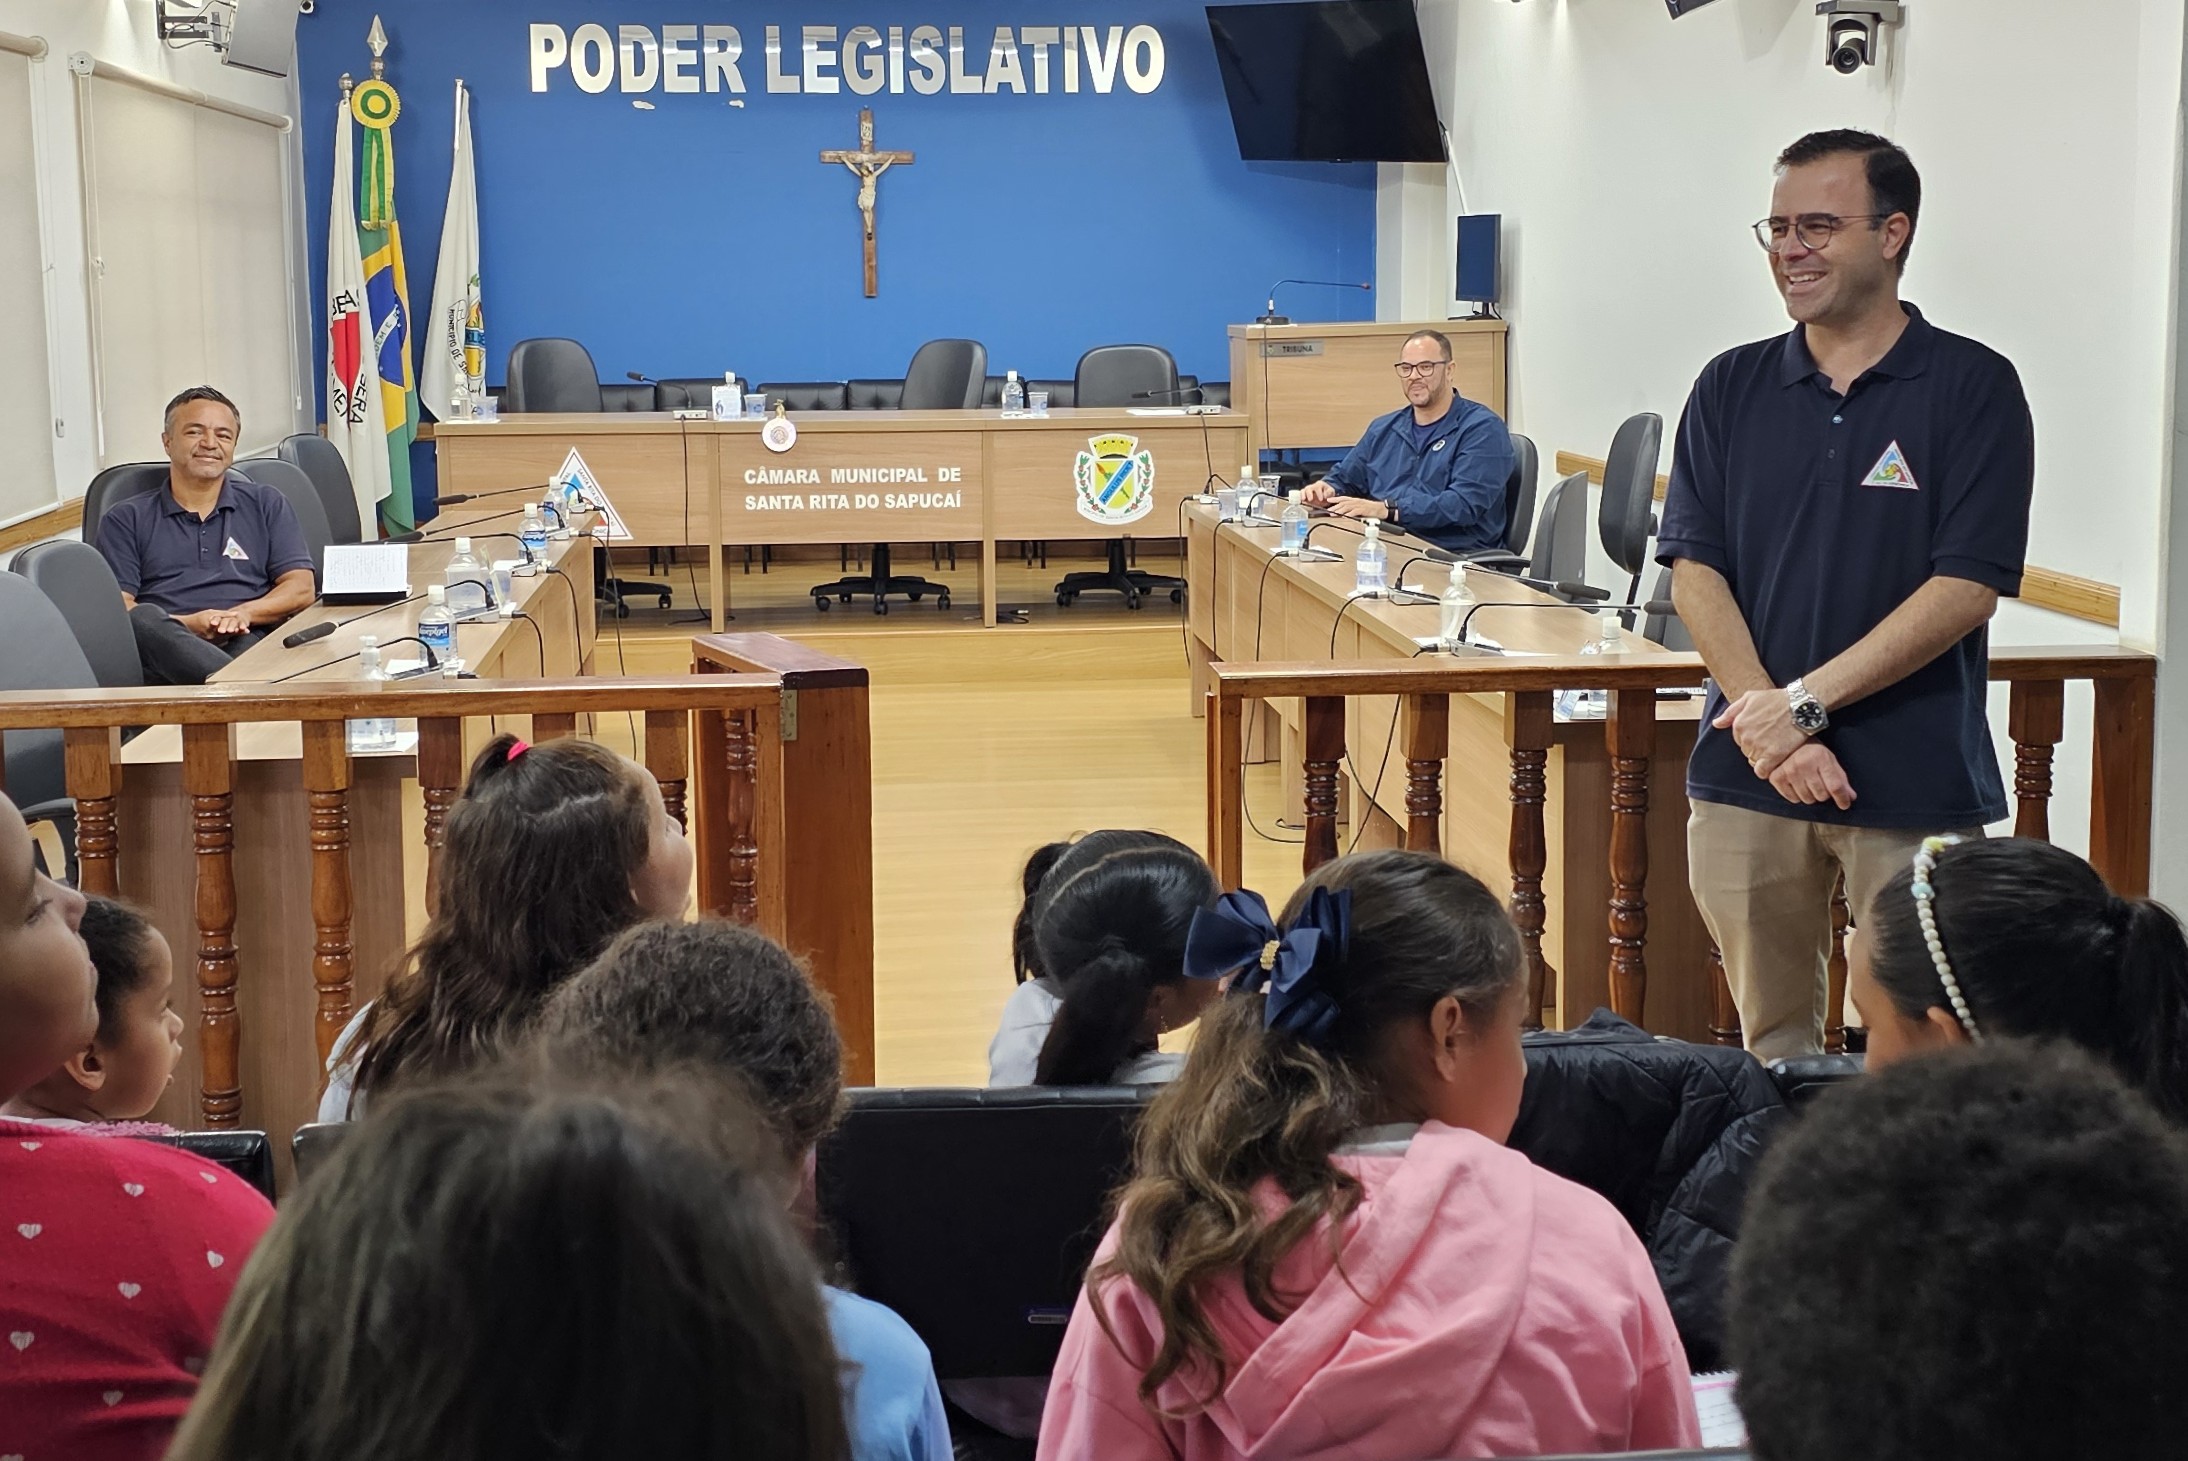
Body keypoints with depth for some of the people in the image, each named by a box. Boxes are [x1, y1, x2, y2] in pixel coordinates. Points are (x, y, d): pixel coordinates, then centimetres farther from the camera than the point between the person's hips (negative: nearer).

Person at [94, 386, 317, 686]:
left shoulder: (266, 505, 25)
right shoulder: (126, 519, 21)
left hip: (247, 642, 1)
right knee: (143, 619, -38)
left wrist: (243, 613, -7)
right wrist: (185, 625, -11)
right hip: (166, 651, -1)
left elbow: (302, 589, 14)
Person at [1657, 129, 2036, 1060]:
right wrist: (1766, 727, -12)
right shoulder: (1732, 387, 8)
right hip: (1748, 777, 3)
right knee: (1771, 1047, 10)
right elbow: (1695, 570, 1)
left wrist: (1806, 703, -15)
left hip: (1915, 780, -3)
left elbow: (1965, 588, -9)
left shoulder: (1973, 387, -2)